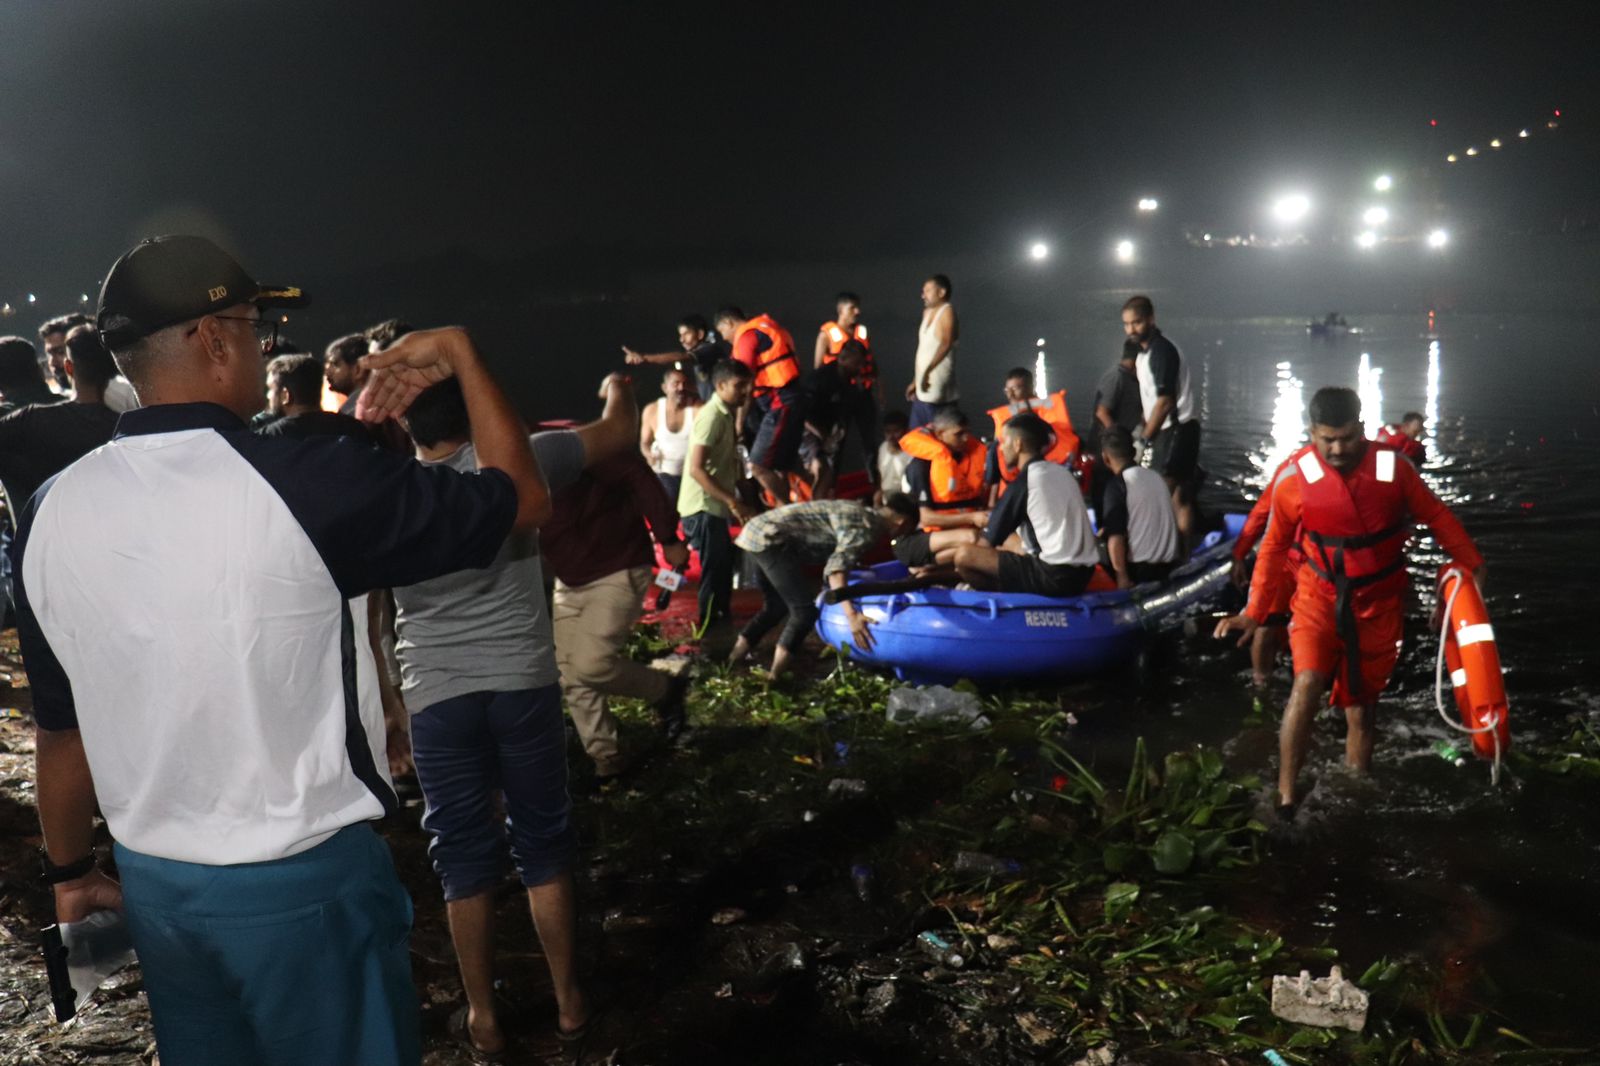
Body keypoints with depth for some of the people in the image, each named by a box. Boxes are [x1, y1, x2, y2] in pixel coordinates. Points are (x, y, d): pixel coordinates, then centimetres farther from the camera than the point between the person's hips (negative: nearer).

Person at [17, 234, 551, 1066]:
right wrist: (459, 352, 2)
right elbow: (522, 498, -10)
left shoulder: (51, 512, -5)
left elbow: (60, 726, 6)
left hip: (155, 883, 5)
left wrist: (72, 873, 20)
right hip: (305, 882, -5)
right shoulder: (303, 483, -20)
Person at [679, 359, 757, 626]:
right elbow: (696, 468, -24)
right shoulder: (712, 416, -17)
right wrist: (732, 501, -27)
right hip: (703, 508, -10)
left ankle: (719, 622, 24)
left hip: (714, 507, 10)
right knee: (715, 571, -7)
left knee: (722, 567, 15)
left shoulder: (726, 415, 13)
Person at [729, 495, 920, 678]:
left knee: (775, 607, 24)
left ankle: (733, 663, 30)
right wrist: (851, 615, -34)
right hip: (769, 538, -10)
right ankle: (773, 678, -9)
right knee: (805, 611, -10)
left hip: (758, 530, 10)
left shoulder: (858, 512, 17)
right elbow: (837, 567, -26)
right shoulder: (865, 527, -12)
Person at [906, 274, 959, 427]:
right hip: (922, 391, 8)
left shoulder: (947, 312, -10)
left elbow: (946, 344, -26)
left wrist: (928, 370, -36)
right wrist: (915, 381, 21)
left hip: (938, 391, -8)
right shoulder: (927, 312, 16)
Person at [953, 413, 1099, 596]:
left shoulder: (1023, 482, -8)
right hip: (1082, 574, 9)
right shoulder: (1062, 472, 14)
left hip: (1055, 577, -9)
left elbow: (989, 542, -3)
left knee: (964, 555, -11)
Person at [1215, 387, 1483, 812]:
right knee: (1308, 684, -23)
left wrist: (1473, 565, 5)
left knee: (1361, 706, 10)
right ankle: (1286, 799, -18)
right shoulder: (1295, 481, -13)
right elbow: (1274, 547, 0)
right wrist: (1255, 612, 0)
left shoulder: (1394, 470, -11)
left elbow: (1437, 517, 5)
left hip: (1377, 603, 2)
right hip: (1319, 597, -2)